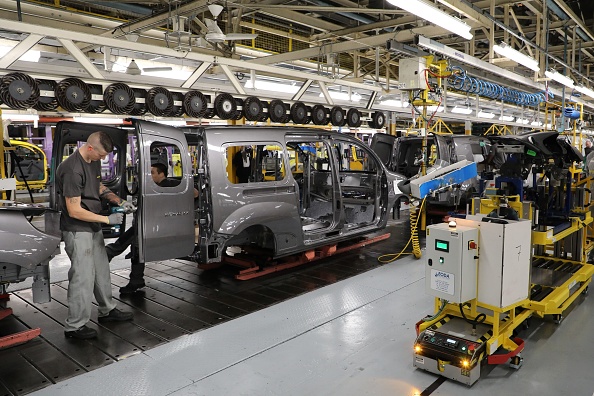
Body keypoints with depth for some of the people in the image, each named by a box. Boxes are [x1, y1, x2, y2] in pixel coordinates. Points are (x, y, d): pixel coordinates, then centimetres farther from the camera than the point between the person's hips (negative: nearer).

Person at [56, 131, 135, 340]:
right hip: (77, 231, -9)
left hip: (93, 228, 9)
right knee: (83, 277, -3)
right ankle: (74, 326, 11)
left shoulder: (94, 161, 3)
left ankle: (108, 311, 35)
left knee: (102, 271, 19)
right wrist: (107, 219, -20)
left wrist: (119, 201, 5)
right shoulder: (72, 170, -25)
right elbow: (74, 211, -24)